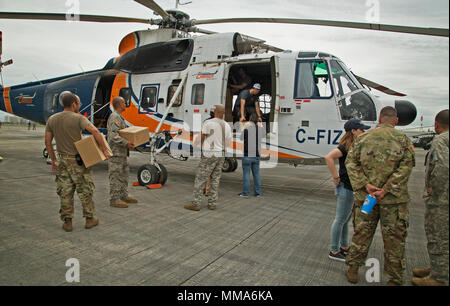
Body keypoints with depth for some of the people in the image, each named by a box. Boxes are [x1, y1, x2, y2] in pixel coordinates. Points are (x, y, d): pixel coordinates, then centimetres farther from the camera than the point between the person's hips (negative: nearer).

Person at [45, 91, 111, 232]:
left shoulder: (51, 119, 5)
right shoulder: (78, 118, -13)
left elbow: (47, 142, 8)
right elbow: (96, 132, -26)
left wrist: (53, 160, 16)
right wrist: (104, 150, -19)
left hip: (63, 160, 5)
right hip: (78, 160, -5)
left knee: (65, 191, 11)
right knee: (85, 190, 7)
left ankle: (67, 222, 16)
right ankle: (89, 219, 17)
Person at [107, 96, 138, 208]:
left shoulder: (120, 117, 19)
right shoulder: (115, 117, -15)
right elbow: (113, 136, -25)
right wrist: (126, 143, -28)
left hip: (122, 152, 11)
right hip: (115, 152, -11)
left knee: (124, 174, 16)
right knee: (116, 175, -6)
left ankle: (124, 196, 25)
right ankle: (114, 200, 0)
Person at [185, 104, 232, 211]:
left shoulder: (208, 123, -12)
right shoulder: (227, 126, 6)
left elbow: (201, 138, -6)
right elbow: (228, 142, 14)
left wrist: (195, 143, 15)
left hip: (209, 155, -6)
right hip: (221, 155, 6)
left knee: (200, 179, 0)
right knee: (215, 179, 11)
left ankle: (195, 203, 2)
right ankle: (212, 203, 15)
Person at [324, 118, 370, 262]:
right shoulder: (346, 146, -18)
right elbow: (329, 157, -31)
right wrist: (335, 177, -24)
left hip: (353, 188, 9)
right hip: (346, 188, -9)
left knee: (345, 219, 20)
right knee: (340, 220, 1)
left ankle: (344, 247, 34)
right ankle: (334, 251, 12)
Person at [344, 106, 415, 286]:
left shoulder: (363, 138, 4)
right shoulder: (402, 138, -1)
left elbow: (351, 162, -4)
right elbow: (407, 165, -11)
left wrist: (365, 185, -11)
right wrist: (385, 190, -15)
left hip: (365, 195, 2)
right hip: (394, 198, -2)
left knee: (362, 232, 14)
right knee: (394, 237, 8)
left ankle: (353, 270, 25)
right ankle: (395, 279, 20)